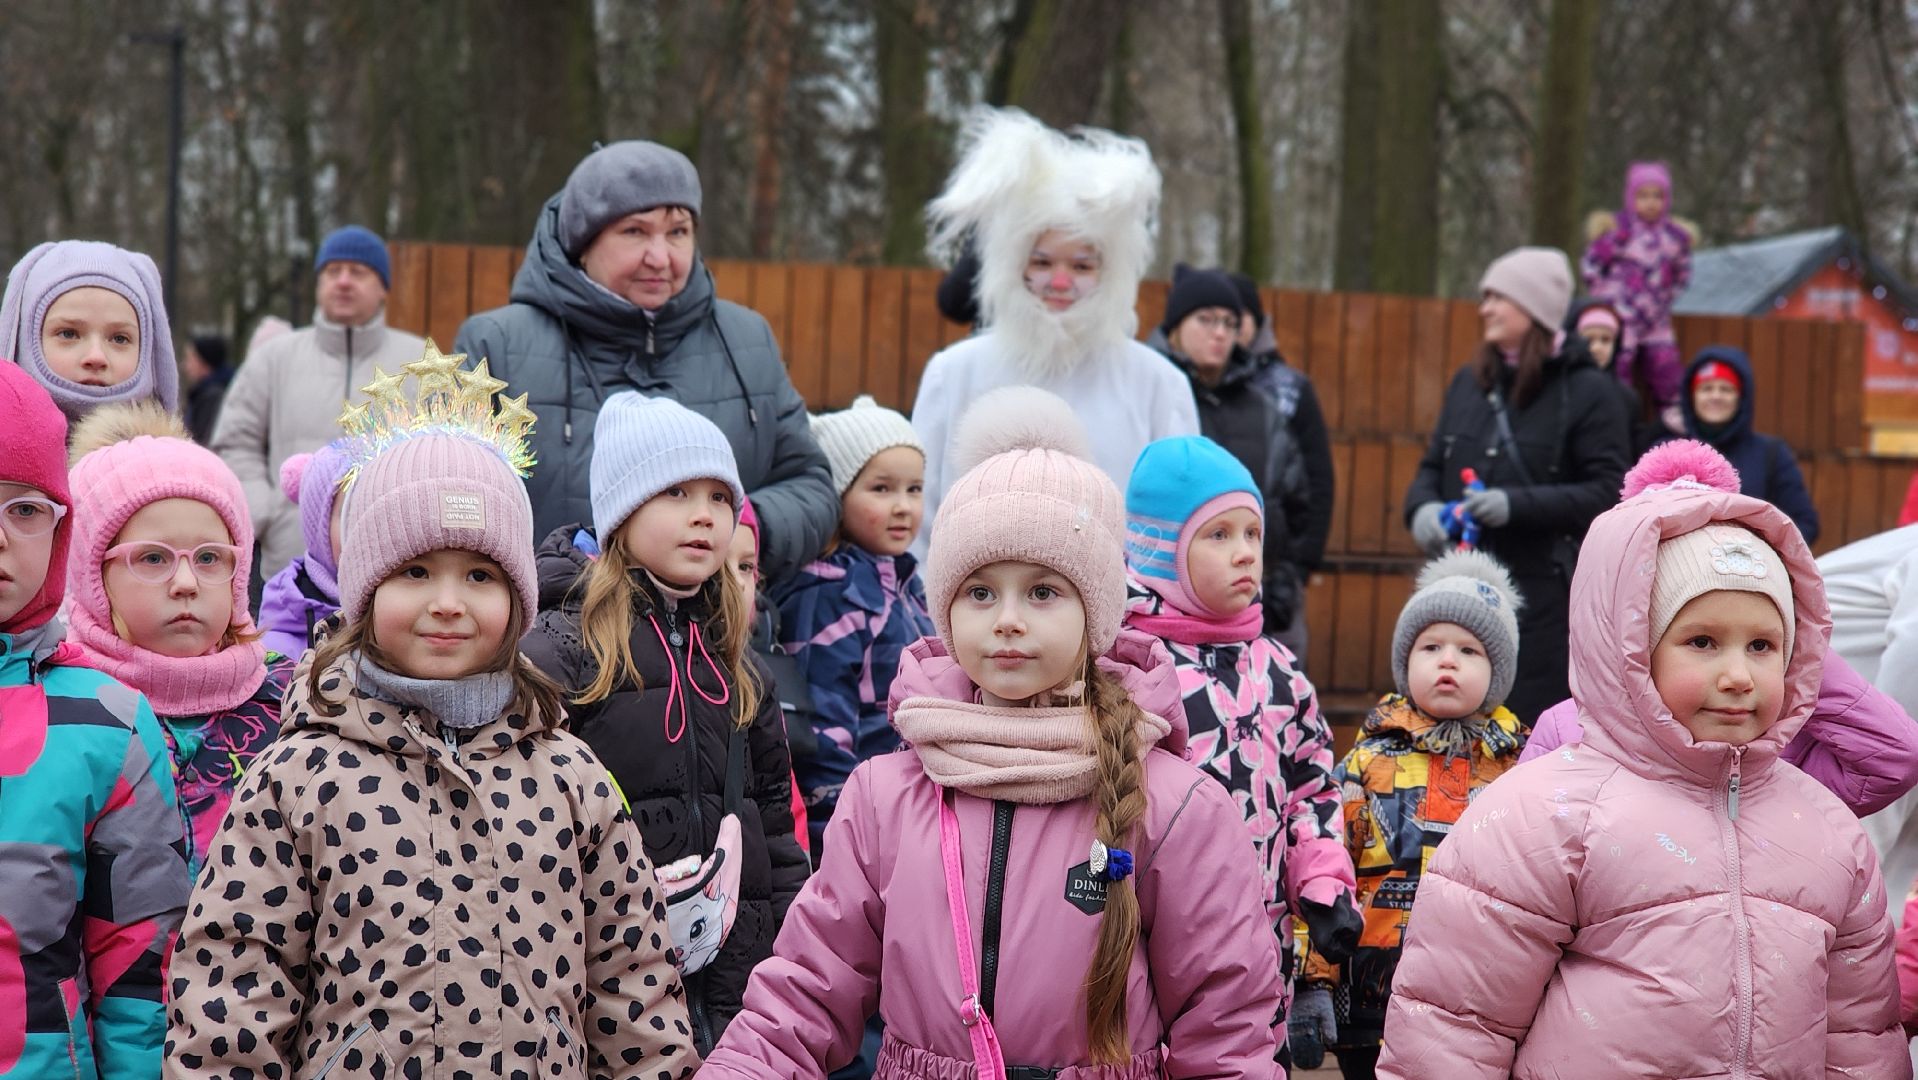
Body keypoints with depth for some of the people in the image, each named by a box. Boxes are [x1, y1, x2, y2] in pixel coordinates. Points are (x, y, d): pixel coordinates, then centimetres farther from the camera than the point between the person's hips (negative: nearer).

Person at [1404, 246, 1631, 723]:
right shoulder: (1470, 382, 14)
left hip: (1544, 599, -5)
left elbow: (1608, 492, -10)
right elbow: (1433, 465, 19)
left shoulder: (1587, 392, -3)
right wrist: (1422, 507, -4)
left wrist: (1518, 505, -20)